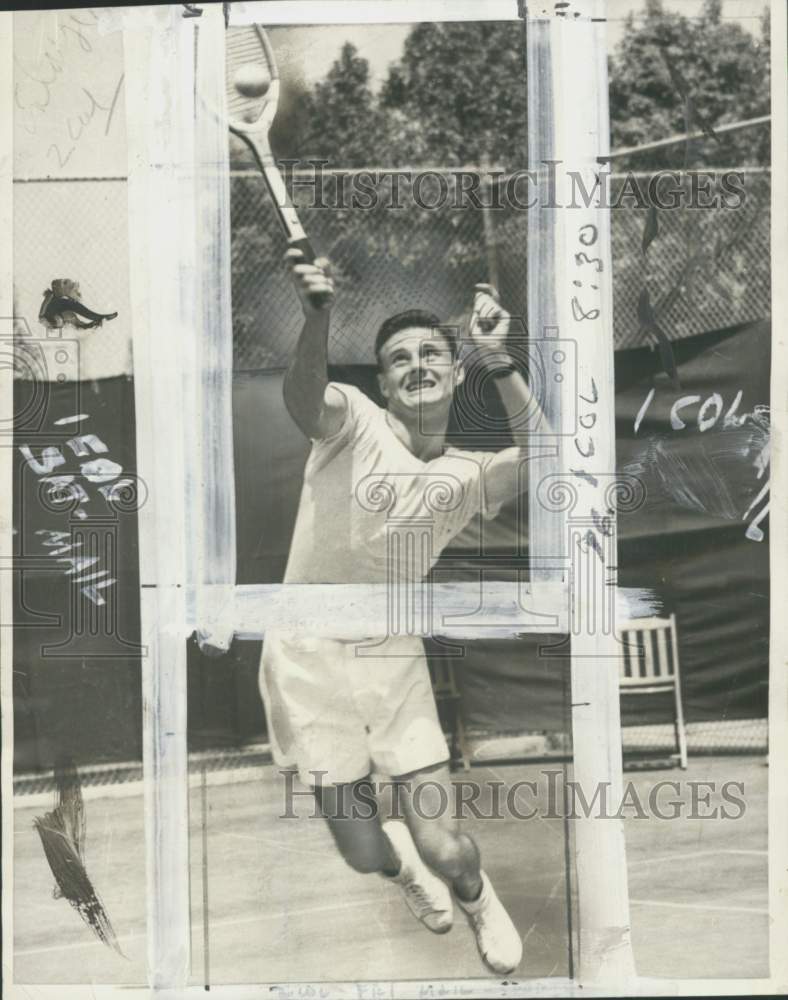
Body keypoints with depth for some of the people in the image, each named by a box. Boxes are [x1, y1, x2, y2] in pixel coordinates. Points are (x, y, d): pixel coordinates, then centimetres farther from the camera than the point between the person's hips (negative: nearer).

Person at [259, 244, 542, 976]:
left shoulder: (467, 476, -2)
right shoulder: (353, 422, -10)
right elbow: (304, 399, -34)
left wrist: (498, 361, -33)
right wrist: (318, 316, -52)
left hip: (394, 657, 2)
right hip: (309, 655, -1)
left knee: (445, 849, -2)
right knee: (362, 855, 5)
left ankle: (476, 897, 37)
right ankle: (402, 863, 45)